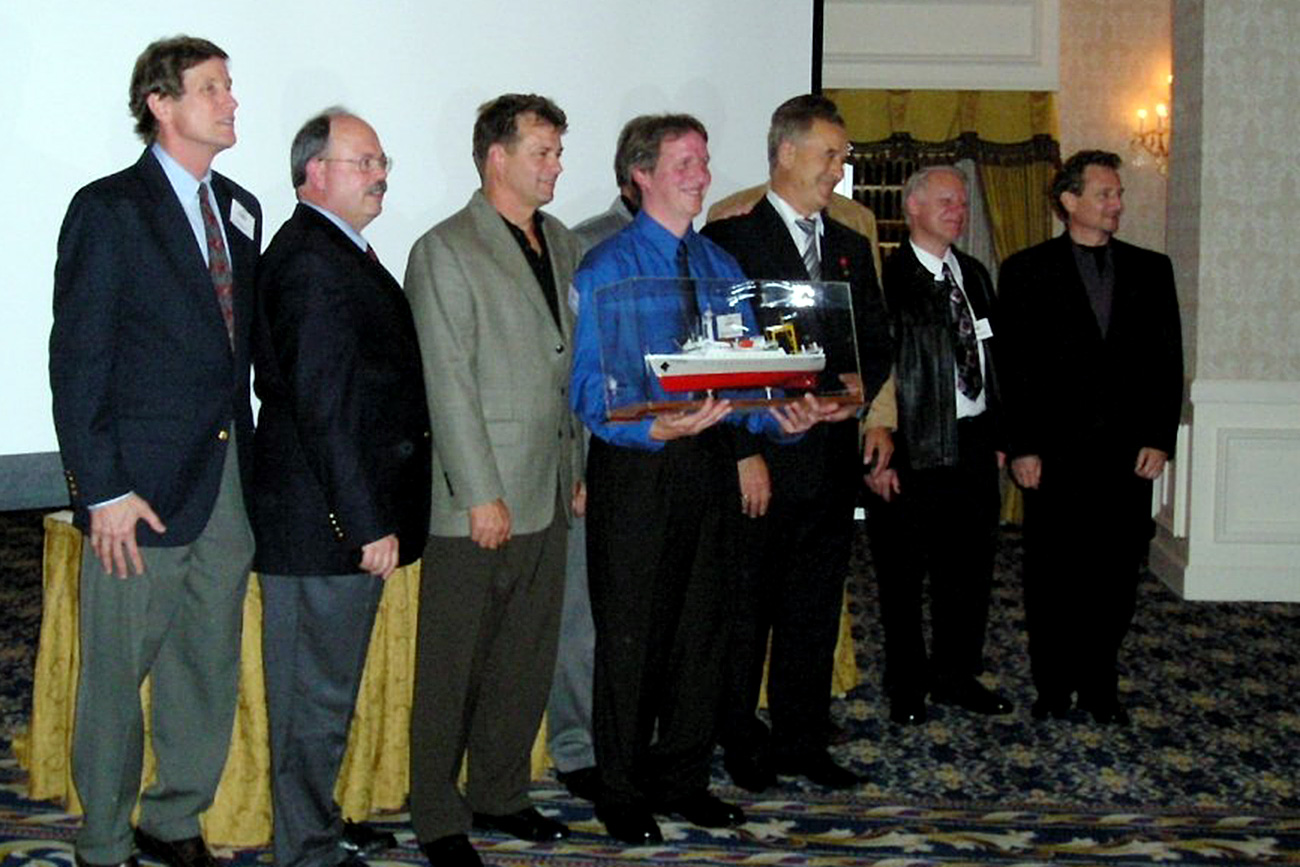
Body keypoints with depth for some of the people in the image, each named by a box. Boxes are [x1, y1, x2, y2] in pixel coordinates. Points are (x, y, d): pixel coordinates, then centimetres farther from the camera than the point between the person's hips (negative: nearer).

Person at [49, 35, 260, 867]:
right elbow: (77, 360, -10)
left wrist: (251, 464, 9)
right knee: (118, 673, 4)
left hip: (229, 481, 6)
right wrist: (103, 491, -14)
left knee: (211, 666, 14)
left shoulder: (240, 209, 12)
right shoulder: (108, 208, -7)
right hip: (144, 484, -6)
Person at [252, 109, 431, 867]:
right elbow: (322, 407, -22)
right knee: (317, 693, 1)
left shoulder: (344, 252, 16)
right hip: (323, 520, -10)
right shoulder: (310, 262, -17)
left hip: (346, 517, 10)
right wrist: (367, 523, -21)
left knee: (329, 686, 20)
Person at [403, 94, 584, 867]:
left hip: (548, 492, 7)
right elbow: (449, 385, -14)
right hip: (477, 501, -7)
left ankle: (502, 794, 28)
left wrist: (579, 469, 15)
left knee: (529, 657, 14)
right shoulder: (445, 252, -9)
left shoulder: (563, 244, 14)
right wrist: (482, 495, -16)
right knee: (454, 665, 3)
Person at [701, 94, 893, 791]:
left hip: (833, 459, 6)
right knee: (745, 610, 4)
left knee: (815, 610, 12)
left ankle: (801, 741, 22)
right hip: (758, 461, -5)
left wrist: (864, 382, -6)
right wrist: (743, 451, -14)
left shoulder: (851, 247, 15)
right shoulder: (730, 238, -4)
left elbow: (878, 342, 18)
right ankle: (740, 741, 18)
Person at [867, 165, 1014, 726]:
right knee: (903, 575, 6)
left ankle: (955, 675, 28)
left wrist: (996, 438, 12)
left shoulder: (974, 275, 13)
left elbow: (990, 360, 17)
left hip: (973, 445, 7)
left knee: (970, 568, 13)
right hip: (913, 448, -7)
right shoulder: (886, 279, -11)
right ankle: (906, 686, 19)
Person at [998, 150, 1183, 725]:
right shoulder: (1027, 270, 3)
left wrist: (1159, 439, 0)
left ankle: (1099, 684, 18)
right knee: (1052, 576, 4)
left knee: (1116, 574, 5)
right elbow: (1012, 365, 0)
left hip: (1129, 454, 2)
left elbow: (1168, 359, 9)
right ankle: (1053, 685, 16)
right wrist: (1021, 447, -6)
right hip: (1056, 452, -2)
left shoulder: (1150, 270, 11)